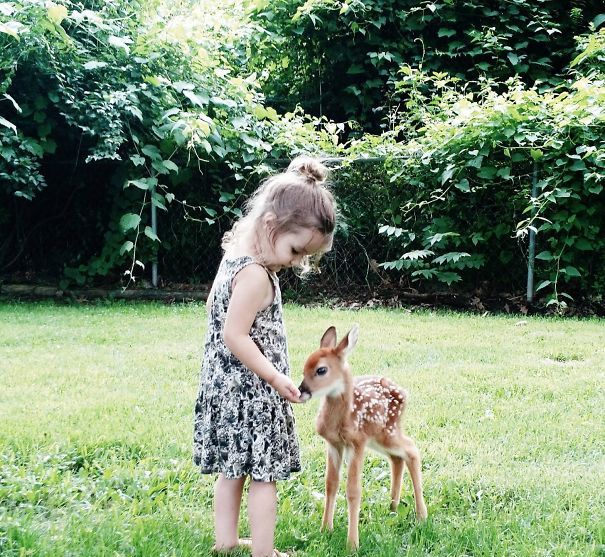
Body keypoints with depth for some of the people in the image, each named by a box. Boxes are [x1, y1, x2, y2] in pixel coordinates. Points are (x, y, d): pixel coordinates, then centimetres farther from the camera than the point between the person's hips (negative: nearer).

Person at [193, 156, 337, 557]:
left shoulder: (234, 253, 6)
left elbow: (214, 305, 19)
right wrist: (275, 377, -18)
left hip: (226, 383, 9)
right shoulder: (256, 275, -24)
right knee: (264, 473, 1)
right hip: (250, 389, -9)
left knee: (233, 468, 18)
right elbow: (235, 336, -24)